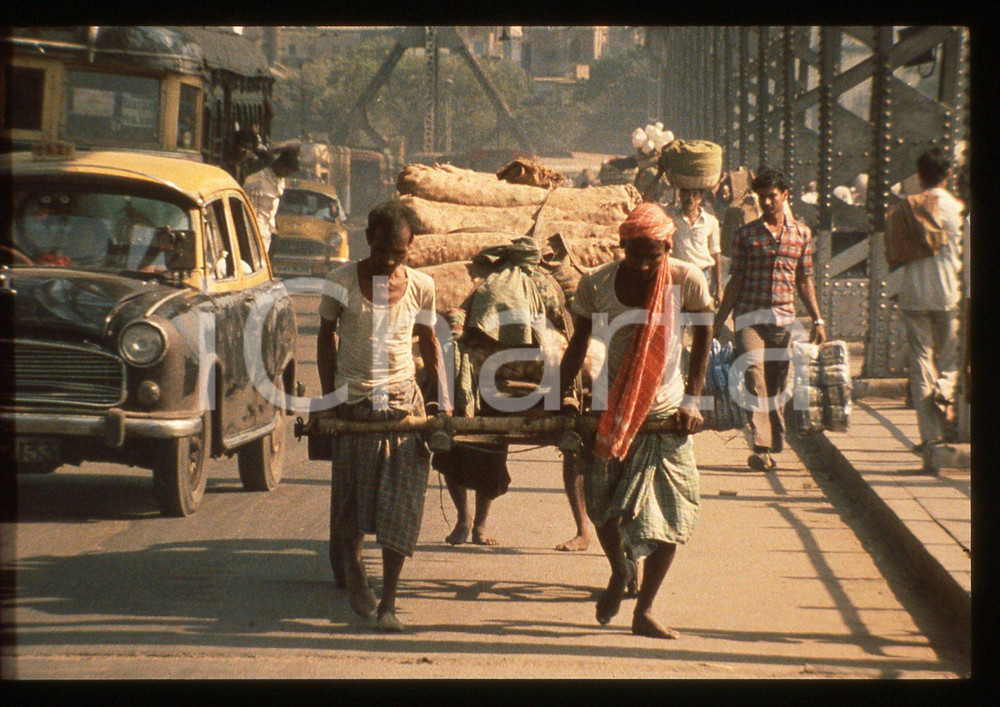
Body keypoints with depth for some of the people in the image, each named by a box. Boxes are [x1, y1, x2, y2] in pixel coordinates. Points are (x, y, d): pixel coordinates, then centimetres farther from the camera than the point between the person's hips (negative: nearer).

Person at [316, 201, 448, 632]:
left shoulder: (420, 286, 0)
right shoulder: (342, 282, -4)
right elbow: (326, 337, 8)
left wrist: (439, 399, 6)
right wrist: (329, 397, 2)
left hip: (404, 402, 1)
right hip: (354, 401, -1)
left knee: (401, 506, -7)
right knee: (352, 499, 2)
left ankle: (388, 603, -4)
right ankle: (353, 577, 30)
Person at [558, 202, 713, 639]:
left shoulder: (686, 281, -13)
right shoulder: (597, 285, -11)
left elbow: (703, 339, 1)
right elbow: (579, 342, 3)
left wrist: (691, 400, -3)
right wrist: (562, 394, -5)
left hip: (665, 411, -1)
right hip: (611, 409, 1)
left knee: (669, 513, -3)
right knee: (602, 504, 2)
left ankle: (643, 613, 8)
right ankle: (619, 571, 34)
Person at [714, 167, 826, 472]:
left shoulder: (802, 233, 10)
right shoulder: (746, 235, 6)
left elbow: (804, 281, 15)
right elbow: (736, 281, 9)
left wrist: (817, 320, 11)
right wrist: (719, 321, 6)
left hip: (784, 317, 2)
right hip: (750, 315, -2)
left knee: (776, 383, 5)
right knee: (755, 378, -17)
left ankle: (772, 444, 15)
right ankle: (762, 447, -23)